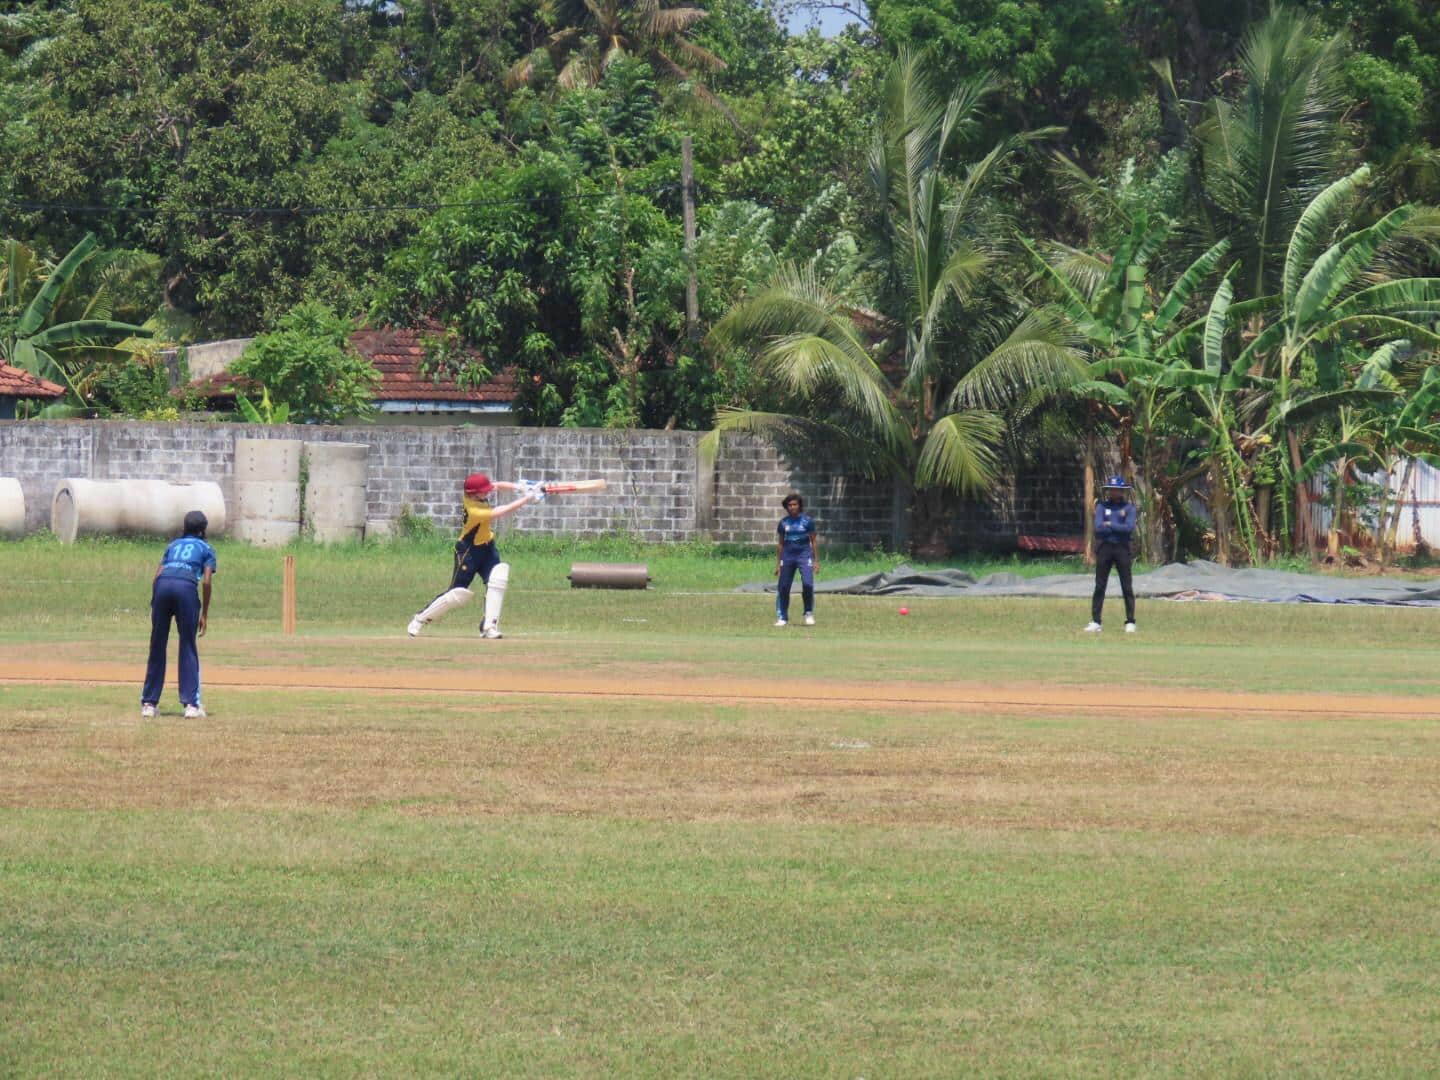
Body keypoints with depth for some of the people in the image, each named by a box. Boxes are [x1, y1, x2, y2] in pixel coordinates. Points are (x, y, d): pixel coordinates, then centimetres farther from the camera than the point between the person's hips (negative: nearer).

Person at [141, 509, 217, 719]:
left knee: (157, 647, 9)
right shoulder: (206, 549, 22)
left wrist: (154, 606, 22)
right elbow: (206, 581, 7)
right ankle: (191, 704, -5)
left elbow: (157, 576, 20)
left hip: (162, 585, 3)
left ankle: (149, 703, 9)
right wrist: (204, 614, 9)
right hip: (186, 587, -3)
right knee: (188, 648, 2)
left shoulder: (173, 545, 31)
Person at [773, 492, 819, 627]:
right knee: (783, 587, -1)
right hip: (788, 555, 3)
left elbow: (814, 541, 2)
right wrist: (778, 563, 10)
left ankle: (809, 613, 3)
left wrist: (816, 560, -2)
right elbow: (780, 544, 12)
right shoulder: (783, 522, 5)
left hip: (804, 555, -3)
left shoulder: (807, 520, -2)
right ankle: (782, 618, 9)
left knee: (808, 584, -16)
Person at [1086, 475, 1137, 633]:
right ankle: (1095, 622, 4)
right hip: (1104, 547, 2)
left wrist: (1109, 525, -8)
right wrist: (1119, 528, -8)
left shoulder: (1129, 508, 4)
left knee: (1127, 587, -1)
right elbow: (1098, 527, -5)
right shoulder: (1102, 506, 8)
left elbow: (1129, 528, -10)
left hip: (1122, 548, -2)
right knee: (1099, 586, 2)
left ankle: (1130, 622, 3)